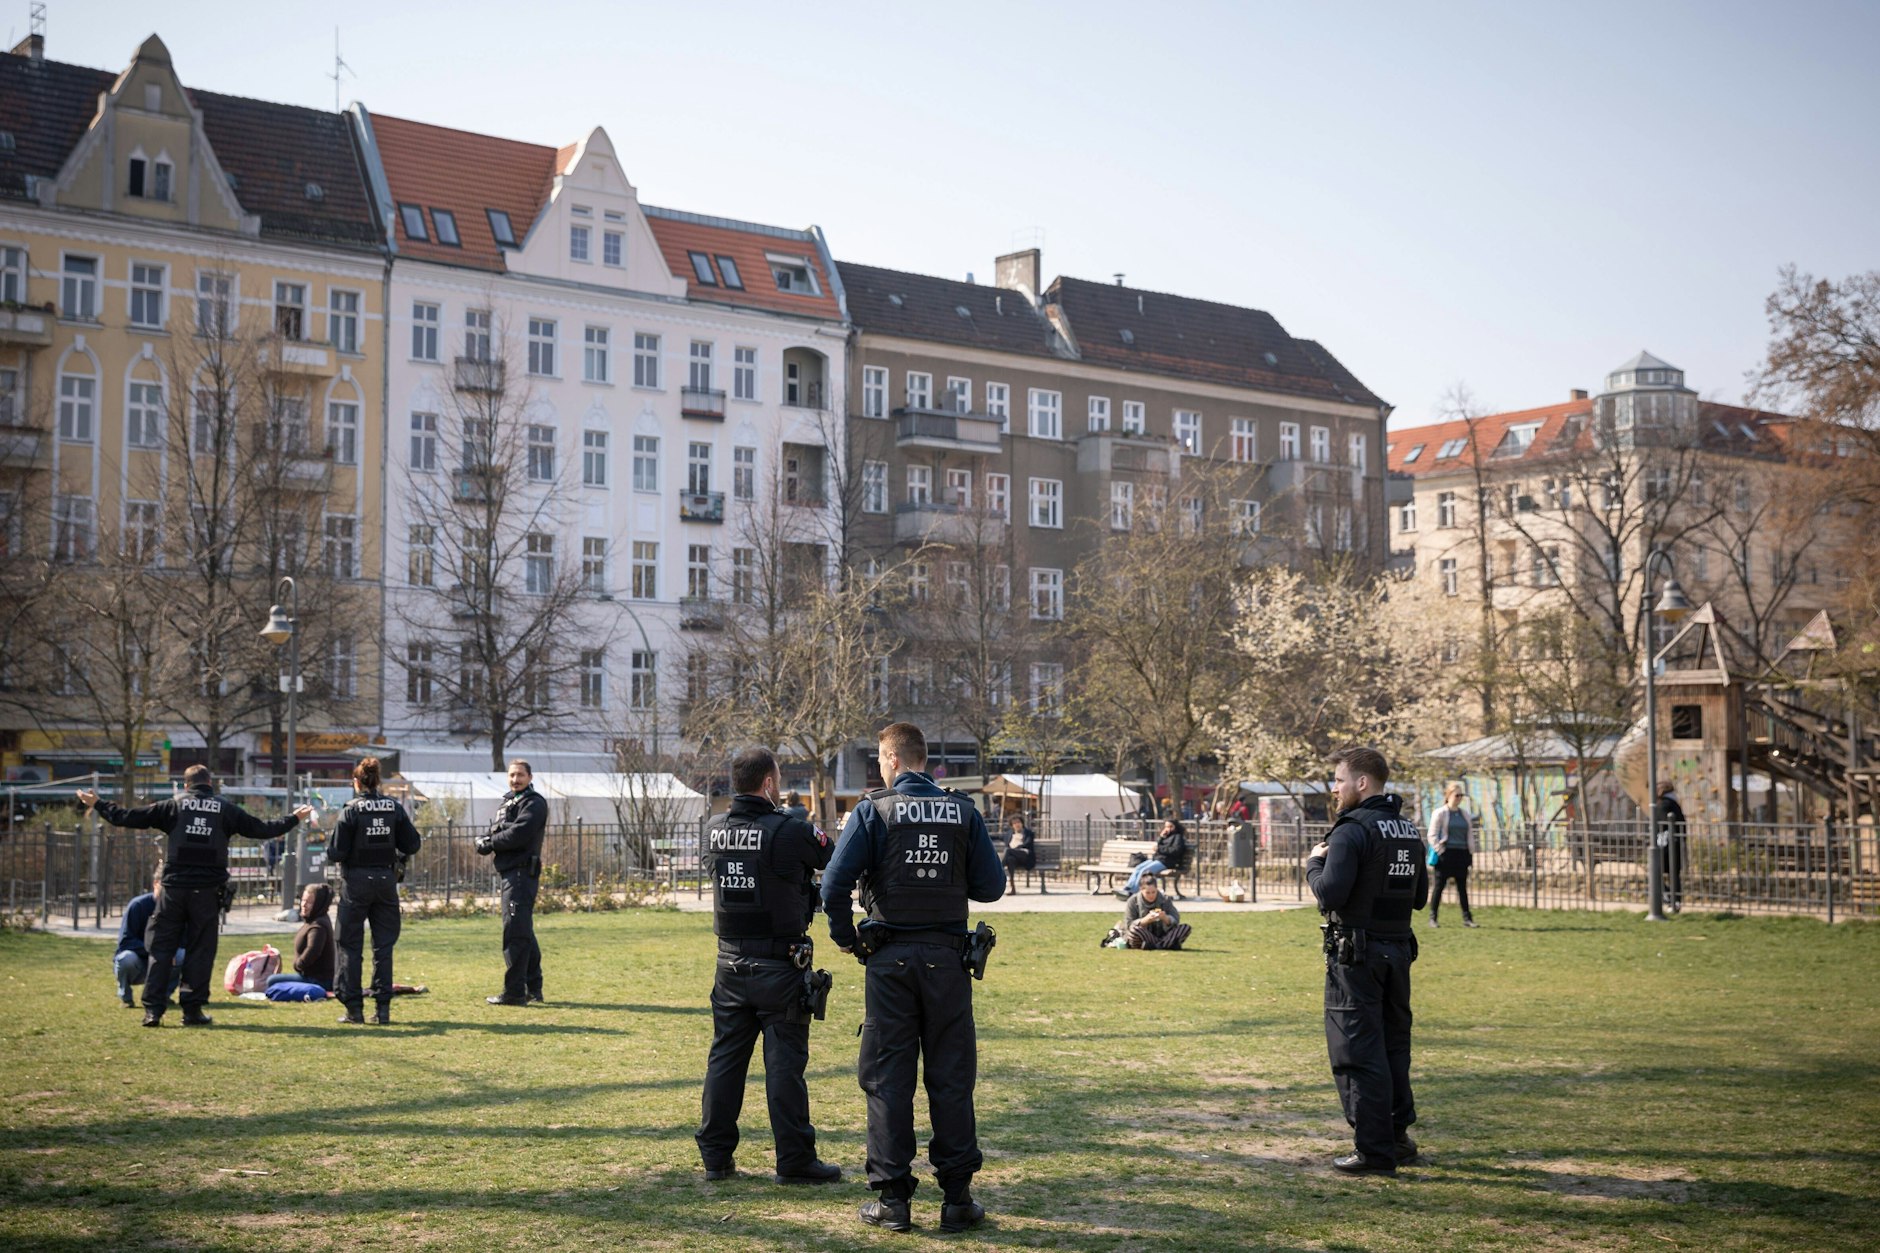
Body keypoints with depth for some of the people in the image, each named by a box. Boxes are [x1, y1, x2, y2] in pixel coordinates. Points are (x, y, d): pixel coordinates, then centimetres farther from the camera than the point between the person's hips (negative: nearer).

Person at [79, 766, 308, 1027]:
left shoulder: (173, 806, 6)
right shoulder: (226, 809, 7)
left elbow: (127, 817, 5)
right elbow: (262, 830, 10)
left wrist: (97, 805, 19)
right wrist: (295, 818, 24)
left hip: (174, 888, 0)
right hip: (207, 890, 0)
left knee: (161, 949, 5)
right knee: (200, 951, 6)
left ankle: (153, 1010, -1)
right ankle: (192, 1010, 5)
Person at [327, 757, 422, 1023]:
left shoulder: (351, 810, -10)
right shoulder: (394, 808, 0)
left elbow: (337, 853, -11)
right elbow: (412, 844, 0)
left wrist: (329, 852, 10)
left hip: (356, 881, -3)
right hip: (386, 879, 3)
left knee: (350, 946, 6)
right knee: (383, 945, 9)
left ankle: (353, 1007, 4)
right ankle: (383, 1007, 7)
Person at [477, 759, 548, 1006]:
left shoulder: (534, 803, -8)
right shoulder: (507, 803, 21)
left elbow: (518, 834, -20)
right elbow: (491, 832, 17)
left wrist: (490, 842, -8)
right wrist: (484, 841, -6)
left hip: (523, 872, -10)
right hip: (510, 872, 10)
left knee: (515, 932, -11)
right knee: (523, 932, 14)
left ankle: (514, 992, -11)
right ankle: (533, 988, 22)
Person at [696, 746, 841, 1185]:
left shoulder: (715, 830, 0)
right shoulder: (789, 831, -16)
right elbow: (836, 859, -4)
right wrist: (817, 829, 16)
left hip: (731, 964, 5)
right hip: (779, 965, -5)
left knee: (725, 1057, 12)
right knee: (784, 1062, 0)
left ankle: (716, 1156, 16)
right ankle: (795, 1160, 4)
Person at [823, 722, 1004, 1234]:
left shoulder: (873, 810, -4)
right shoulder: (963, 811, 3)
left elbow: (834, 885, -11)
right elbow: (992, 886, 3)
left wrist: (845, 937, 4)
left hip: (891, 960, -2)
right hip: (947, 958, 2)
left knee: (888, 1079, 5)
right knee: (951, 1078, 8)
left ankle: (892, 1199, 6)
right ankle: (957, 1197, 9)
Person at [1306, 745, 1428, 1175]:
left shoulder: (1352, 831, -15)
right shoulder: (1410, 831, 11)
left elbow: (1329, 895, -20)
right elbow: (1420, 897, 16)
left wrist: (1315, 863, -2)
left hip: (1357, 954, -8)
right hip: (1399, 948, 8)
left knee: (1357, 1051, -3)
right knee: (1393, 1044, 18)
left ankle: (1375, 1151, -2)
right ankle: (1399, 1135, 26)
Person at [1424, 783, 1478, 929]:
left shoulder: (1464, 813, 14)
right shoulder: (1440, 813, -4)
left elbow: (1469, 834, 19)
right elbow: (1432, 835, -6)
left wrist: (1471, 852, 11)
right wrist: (1440, 851, -13)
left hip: (1462, 854, 5)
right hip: (1446, 854, -5)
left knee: (1462, 886, 5)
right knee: (1439, 885, 0)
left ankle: (1467, 918, 7)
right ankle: (1432, 918, 6)